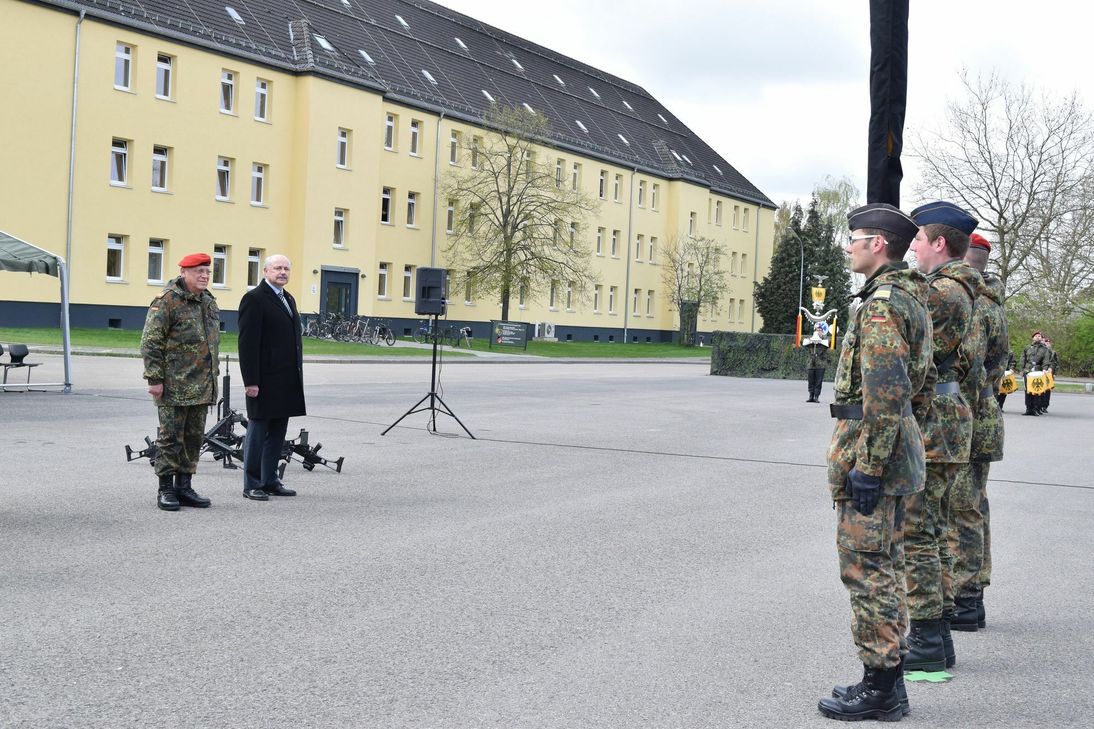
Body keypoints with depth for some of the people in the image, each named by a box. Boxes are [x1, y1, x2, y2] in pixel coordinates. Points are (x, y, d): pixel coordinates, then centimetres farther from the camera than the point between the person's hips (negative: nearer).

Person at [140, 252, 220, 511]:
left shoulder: (209, 302, 15)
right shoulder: (167, 300, -10)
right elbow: (150, 342, -12)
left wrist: (213, 375, 22)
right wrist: (154, 378, -15)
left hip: (202, 388, 7)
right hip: (174, 386, -7)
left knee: (194, 438, 11)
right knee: (170, 437, -1)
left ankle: (184, 486, 20)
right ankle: (166, 490, 7)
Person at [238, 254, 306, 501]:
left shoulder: (289, 299, 18)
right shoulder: (254, 298, -8)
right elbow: (247, 343, -14)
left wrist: (298, 376, 15)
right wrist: (250, 381, -18)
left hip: (287, 381, 8)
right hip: (264, 380, -8)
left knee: (277, 433, 12)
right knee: (258, 431, 0)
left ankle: (270, 481, 19)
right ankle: (252, 485, 7)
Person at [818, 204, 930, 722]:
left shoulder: (882, 303, -17)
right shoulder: (910, 298, 16)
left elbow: (885, 392, -24)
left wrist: (867, 466, -23)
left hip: (869, 450, -11)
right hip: (897, 448, 11)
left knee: (866, 568, -4)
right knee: (883, 567, 15)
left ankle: (878, 690, 3)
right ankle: (885, 681, 23)